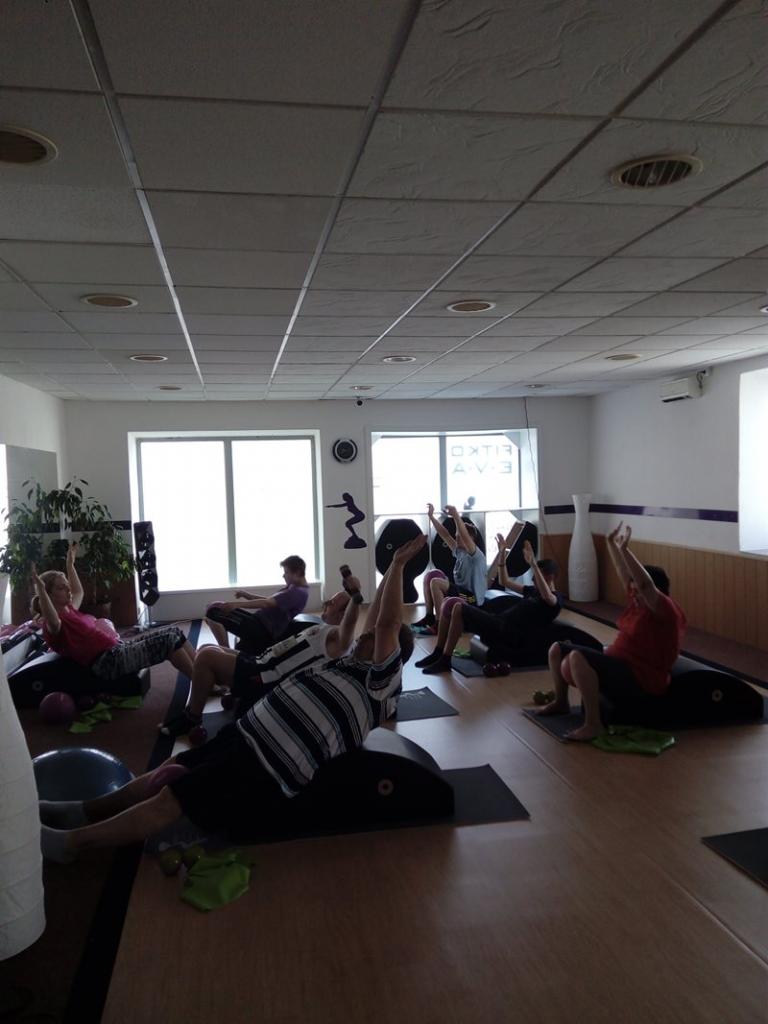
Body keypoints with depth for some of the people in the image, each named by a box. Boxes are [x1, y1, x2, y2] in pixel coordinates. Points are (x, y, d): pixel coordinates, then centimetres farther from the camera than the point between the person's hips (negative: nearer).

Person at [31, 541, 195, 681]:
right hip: (109, 662, -11)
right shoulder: (53, 625, -7)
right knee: (168, 639, -21)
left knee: (173, 631, 1)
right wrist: (41, 589, -44)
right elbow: (52, 621, -34)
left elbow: (78, 592, 42)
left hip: (119, 648, 11)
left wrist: (70, 564, 43)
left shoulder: (69, 610, 21)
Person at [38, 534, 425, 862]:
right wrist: (392, 567, 23)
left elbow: (386, 623, -19)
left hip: (269, 772, -9)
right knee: (168, 771, 9)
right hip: (248, 733, 9)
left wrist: (399, 564, -18)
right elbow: (374, 617, 22)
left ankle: (72, 841, -5)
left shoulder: (381, 681, -8)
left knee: (170, 800, -10)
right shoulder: (351, 663, 17)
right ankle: (83, 811, 18)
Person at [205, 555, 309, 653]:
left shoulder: (299, 592, -17)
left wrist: (237, 604, -25)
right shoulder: (293, 588, 16)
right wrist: (248, 595, 7)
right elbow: (270, 601, 21)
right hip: (260, 622, 11)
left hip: (263, 630, -11)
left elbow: (267, 603, -23)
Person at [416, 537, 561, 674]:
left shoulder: (555, 599, -1)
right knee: (451, 603, -3)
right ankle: (438, 653, -1)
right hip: (500, 622, 9)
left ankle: (445, 661, -16)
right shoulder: (533, 590, 26)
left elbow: (546, 596, -28)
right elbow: (505, 582, 32)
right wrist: (502, 554, 22)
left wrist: (533, 564, -34)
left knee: (459, 609, -22)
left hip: (511, 635, -9)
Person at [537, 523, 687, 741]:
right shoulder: (638, 602, 9)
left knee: (577, 657, -36)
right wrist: (611, 543, 12)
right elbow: (623, 574, 17)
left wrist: (624, 549, -34)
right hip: (617, 663, 10)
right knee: (557, 649, 15)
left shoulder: (667, 612, -16)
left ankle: (593, 724, -34)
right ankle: (560, 702, 30)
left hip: (640, 679, -10)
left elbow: (646, 584, -32)